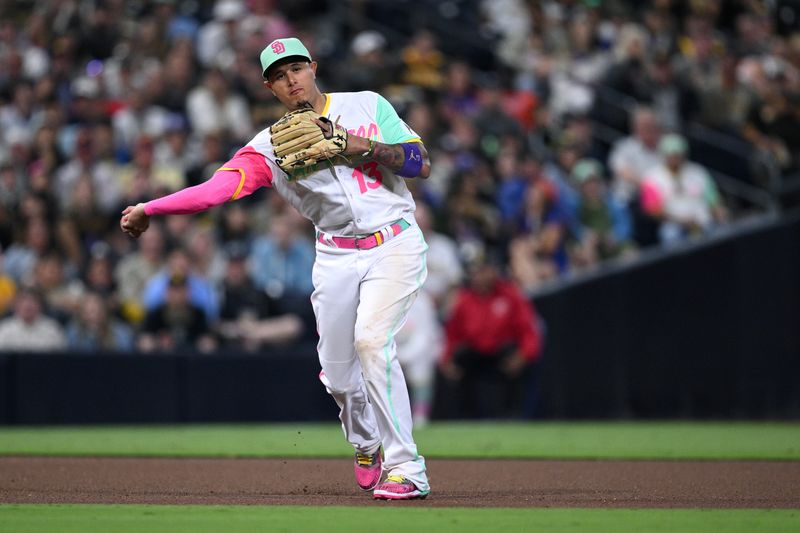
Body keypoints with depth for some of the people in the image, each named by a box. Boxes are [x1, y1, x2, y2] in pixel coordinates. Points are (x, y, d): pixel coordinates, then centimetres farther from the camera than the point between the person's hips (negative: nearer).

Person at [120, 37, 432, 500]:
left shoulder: (367, 105, 3)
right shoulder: (272, 144, 2)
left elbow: (421, 164, -1)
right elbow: (223, 185, -12)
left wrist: (361, 147, -15)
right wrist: (151, 209, -24)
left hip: (395, 245, -3)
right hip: (336, 257, 3)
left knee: (372, 342, -23)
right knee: (337, 370, 3)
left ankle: (407, 470, -20)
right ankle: (366, 445, 35)